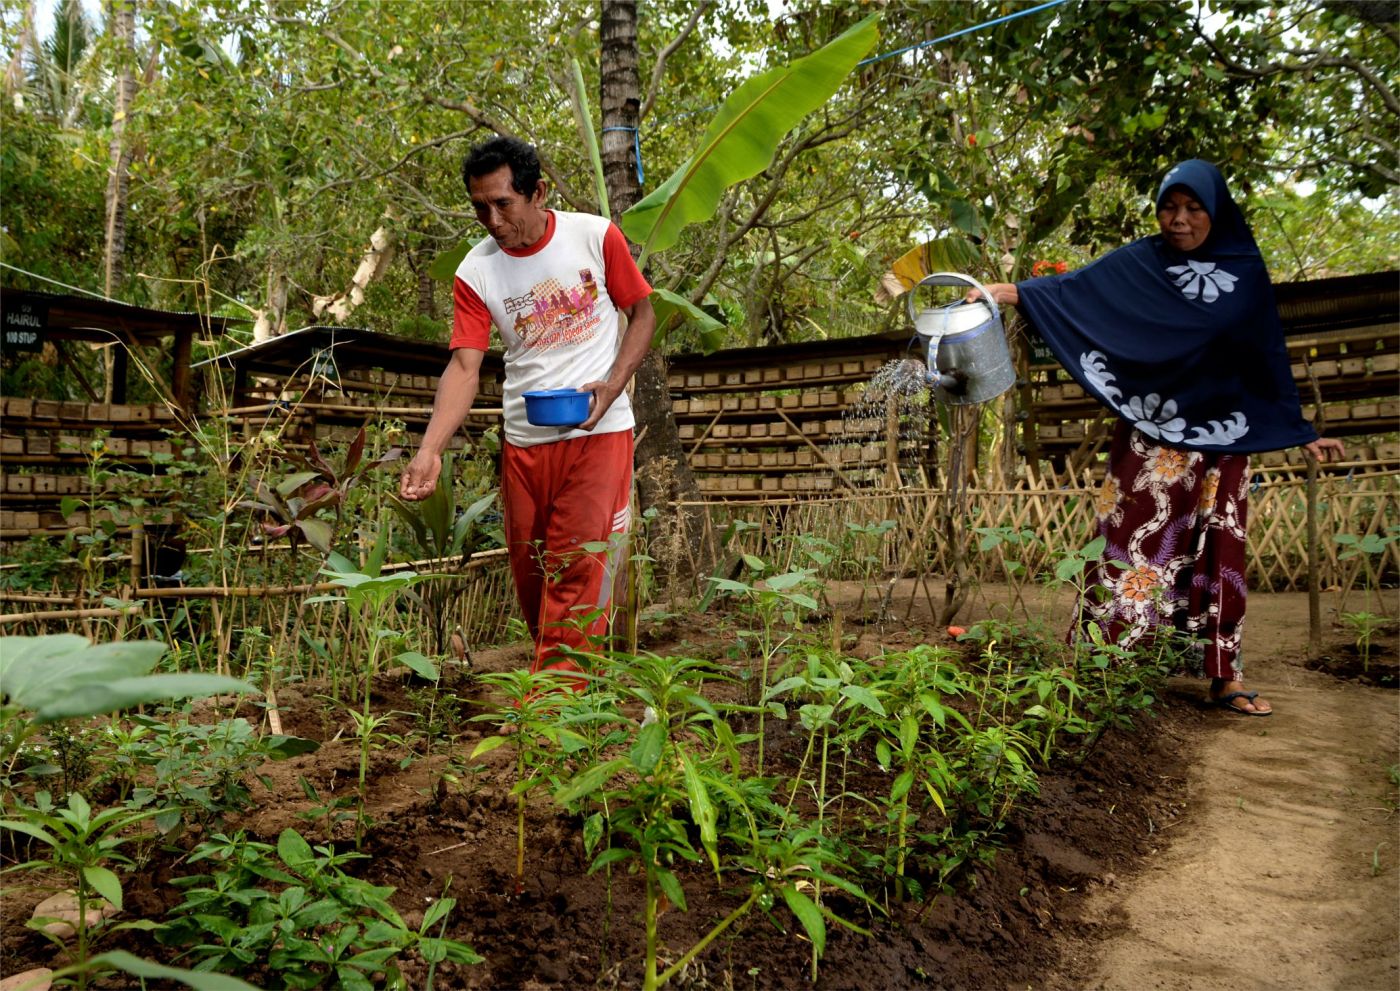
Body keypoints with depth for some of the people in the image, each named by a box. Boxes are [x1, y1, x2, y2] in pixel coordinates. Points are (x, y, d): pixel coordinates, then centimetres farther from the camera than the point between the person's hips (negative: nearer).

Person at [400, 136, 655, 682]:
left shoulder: (595, 236, -5)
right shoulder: (475, 273, -2)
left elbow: (642, 313, 4)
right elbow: (464, 366, -8)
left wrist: (612, 385, -12)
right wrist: (429, 450, -23)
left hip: (599, 432, -3)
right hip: (524, 441, 3)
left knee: (577, 571, -9)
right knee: (530, 575, 10)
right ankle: (557, 675, 33)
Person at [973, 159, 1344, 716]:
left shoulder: (1245, 270, 6)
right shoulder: (1137, 263, 0)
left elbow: (1269, 353, 10)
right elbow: (1076, 289, -13)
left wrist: (1301, 432, 12)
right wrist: (1008, 291, -31)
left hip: (1223, 435, 2)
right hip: (1152, 431, -2)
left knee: (1219, 552, 3)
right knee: (1137, 537, -8)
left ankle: (1225, 677, 10)